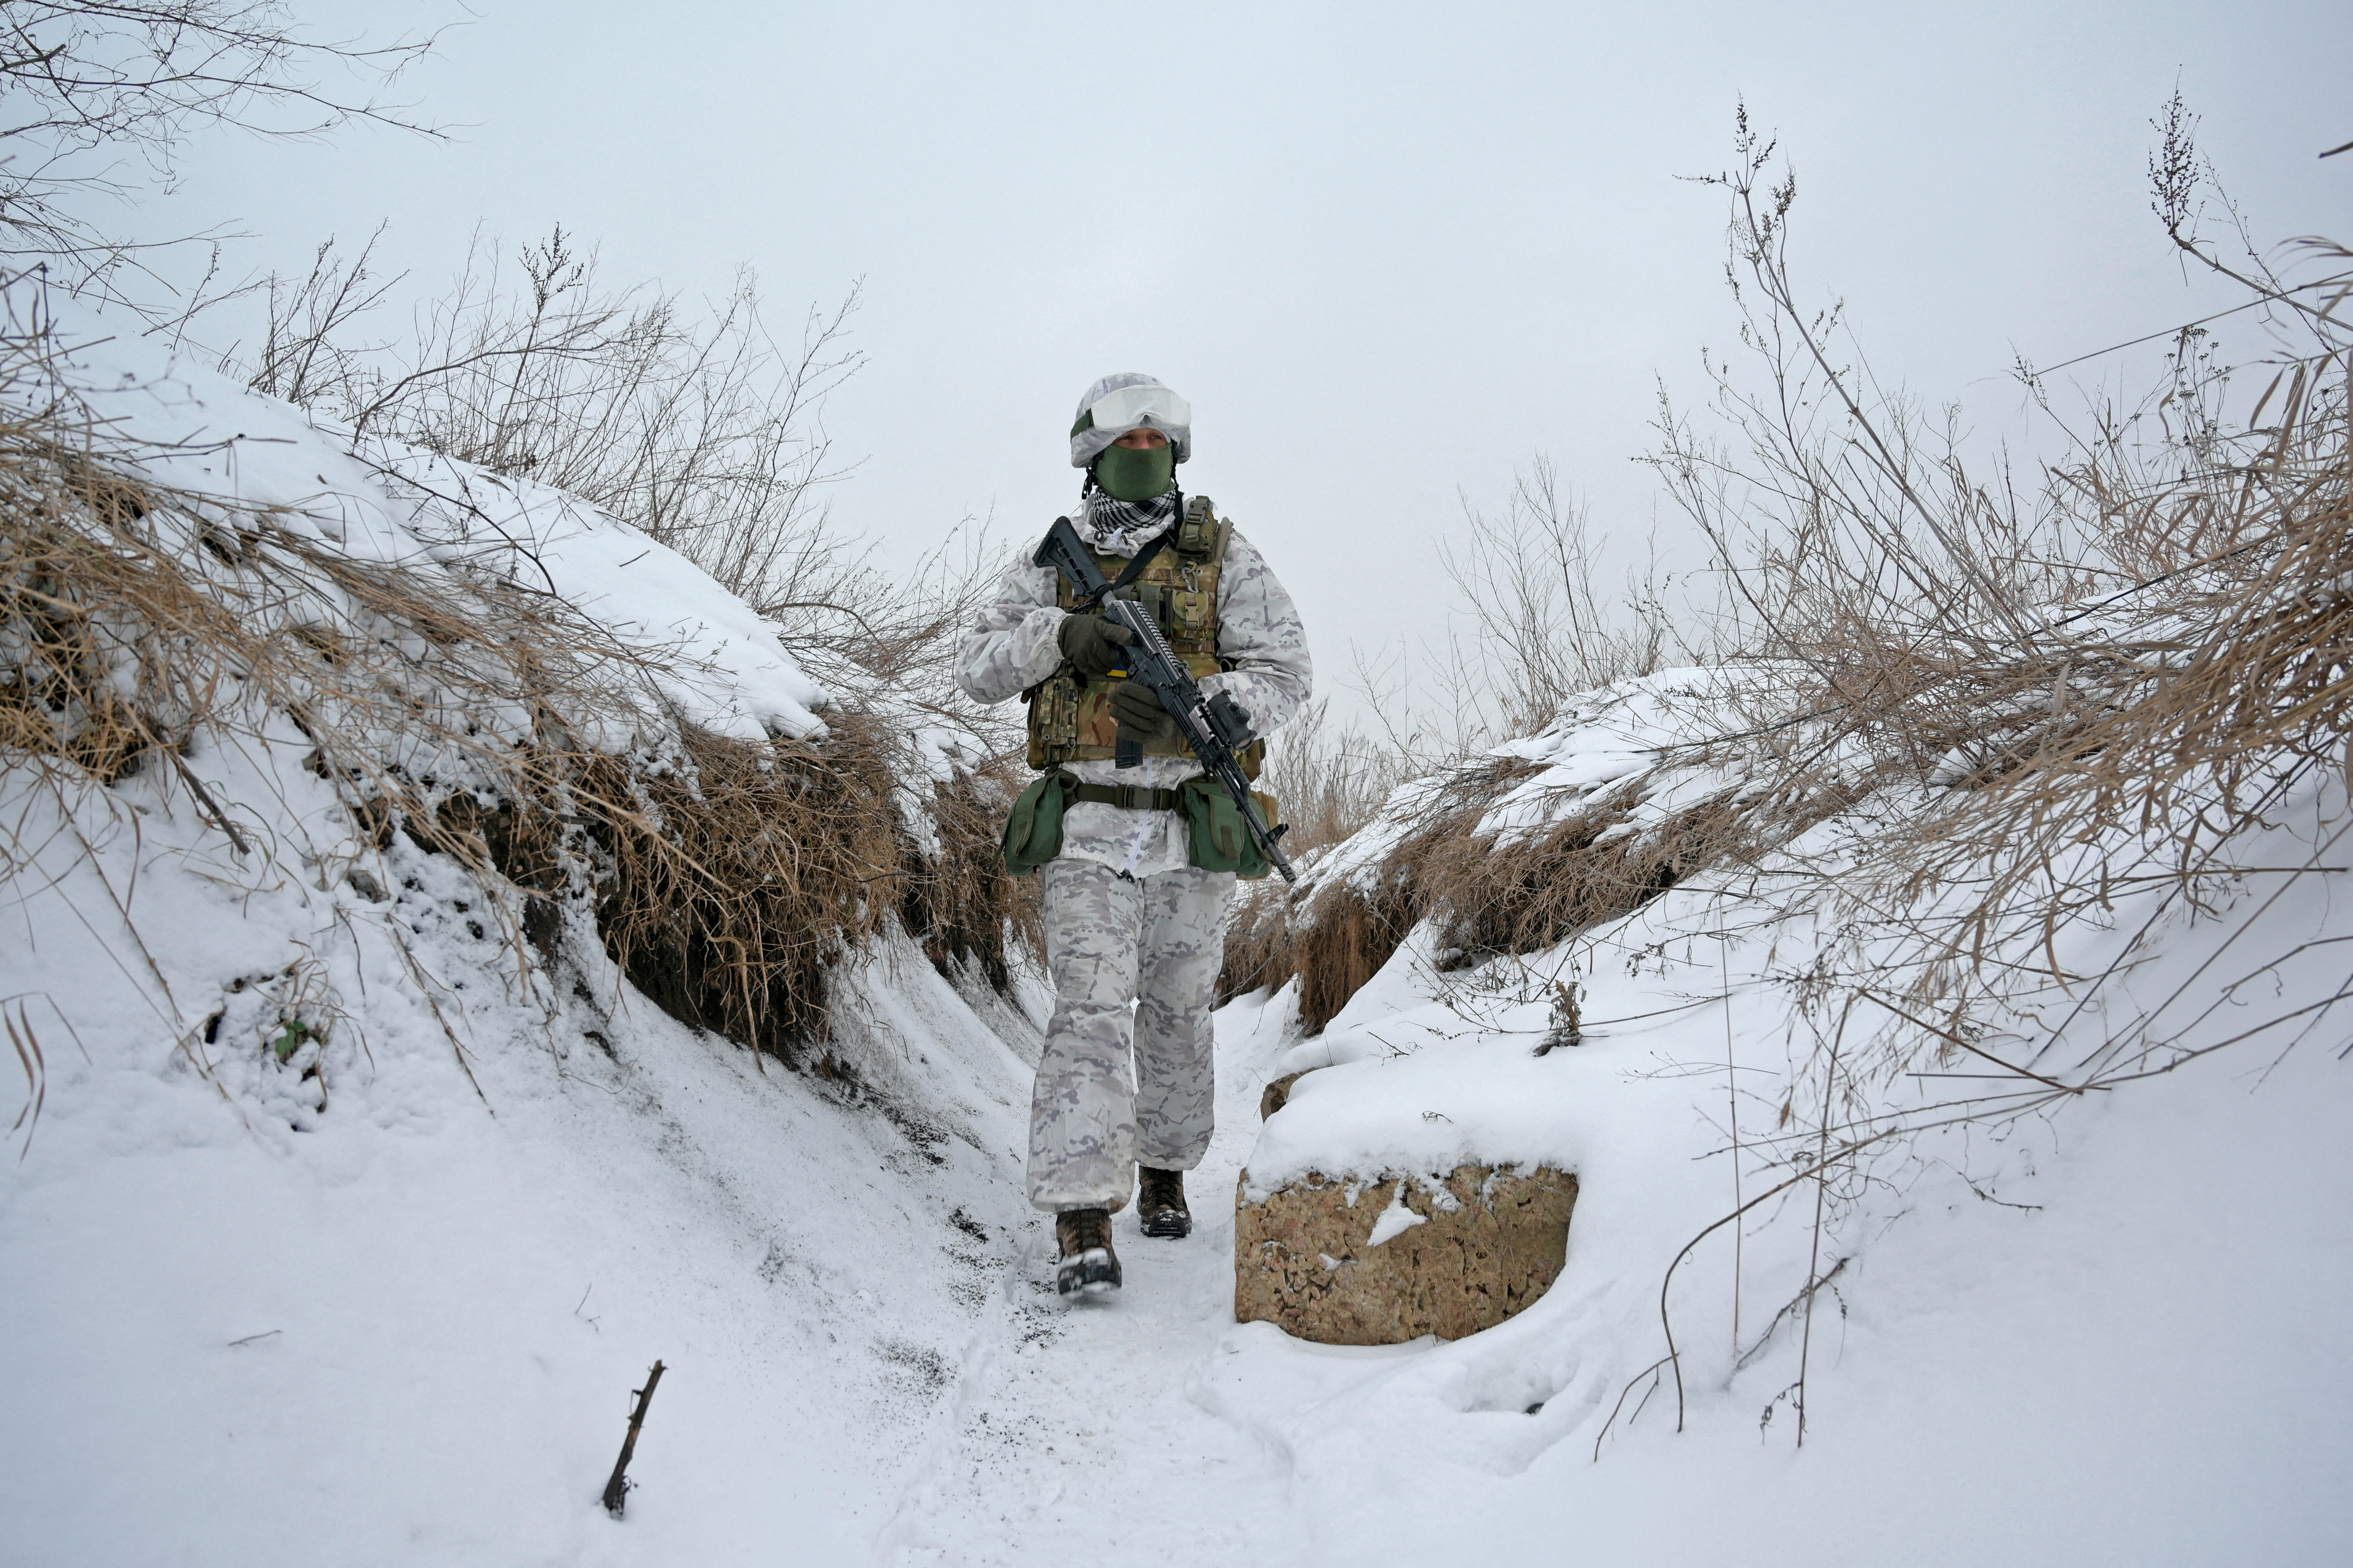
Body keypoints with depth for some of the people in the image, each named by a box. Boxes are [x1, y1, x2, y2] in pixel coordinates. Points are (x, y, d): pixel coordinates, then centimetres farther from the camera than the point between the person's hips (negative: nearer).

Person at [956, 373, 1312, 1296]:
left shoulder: (1223, 557, 4)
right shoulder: (1053, 562, 8)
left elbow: (1286, 672, -2)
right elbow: (976, 669, 6)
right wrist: (1059, 634, -14)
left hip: (1192, 823, 1)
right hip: (1090, 823, -1)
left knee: (1177, 1013, 13)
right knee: (1089, 1012, -11)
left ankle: (1166, 1170, 34)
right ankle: (1083, 1225, -13)